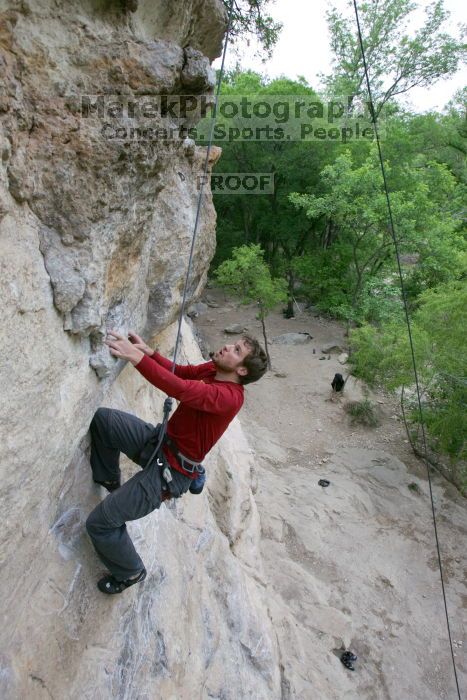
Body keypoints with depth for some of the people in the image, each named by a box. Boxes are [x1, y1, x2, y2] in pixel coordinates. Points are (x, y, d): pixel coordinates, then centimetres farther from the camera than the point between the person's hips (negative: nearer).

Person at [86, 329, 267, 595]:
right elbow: (179, 371, 4)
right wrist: (148, 351, -11)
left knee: (99, 523, -4)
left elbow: (181, 389, -42)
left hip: (170, 470, -8)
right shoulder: (214, 370, -4)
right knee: (103, 418, 3)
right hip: (160, 440, 9)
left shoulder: (229, 396, -30)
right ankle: (110, 481, 23)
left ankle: (131, 572, 24)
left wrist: (137, 357, -46)